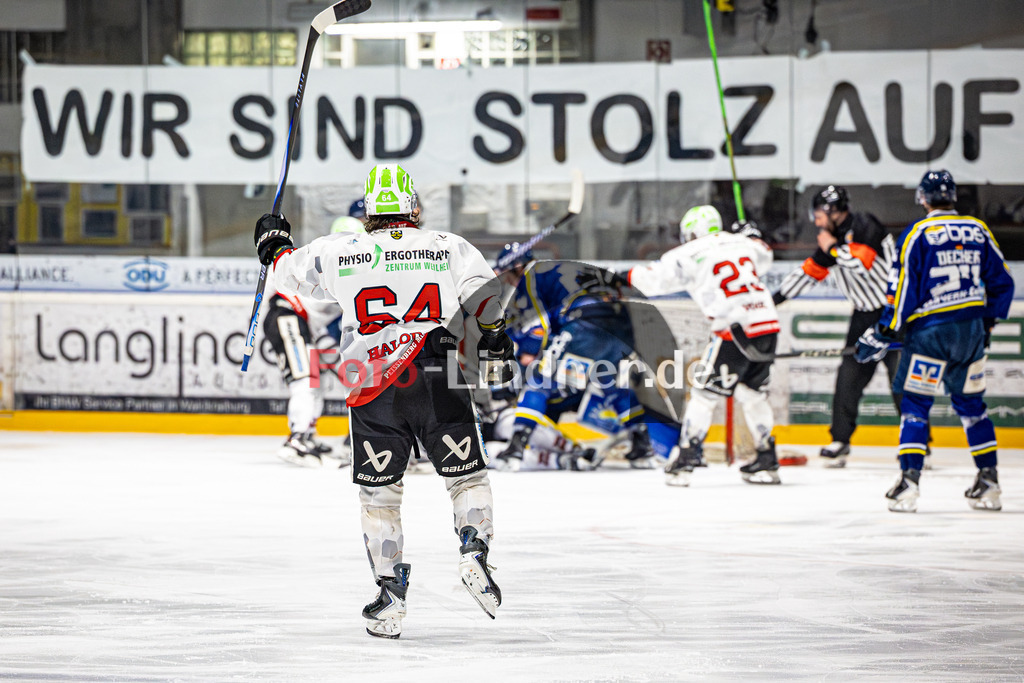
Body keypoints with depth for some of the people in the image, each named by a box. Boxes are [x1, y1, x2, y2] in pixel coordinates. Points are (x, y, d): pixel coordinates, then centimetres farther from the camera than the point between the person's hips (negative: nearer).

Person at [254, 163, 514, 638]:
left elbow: (290, 272, 19)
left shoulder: (339, 252, 6)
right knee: (465, 474, 11)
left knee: (378, 491, 10)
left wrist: (274, 244, 39)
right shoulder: (450, 247, 5)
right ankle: (474, 553, -11)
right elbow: (483, 296, -3)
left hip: (372, 389, 0)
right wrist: (497, 344, 11)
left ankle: (390, 590, 6)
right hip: (438, 382, 0)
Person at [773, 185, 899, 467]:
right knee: (850, 375, 2)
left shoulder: (864, 227, -15)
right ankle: (840, 440, 8)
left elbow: (861, 263, -29)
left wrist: (834, 249, -15)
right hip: (865, 314, 8)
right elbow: (810, 271, 17)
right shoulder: (831, 238, 10)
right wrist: (776, 297, 17)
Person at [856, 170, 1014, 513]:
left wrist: (883, 334, -5)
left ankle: (909, 482, -11)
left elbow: (903, 288, -11)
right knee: (970, 403, 16)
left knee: (915, 404, 0)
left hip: (931, 330, -5)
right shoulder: (978, 231, 7)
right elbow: (1001, 284, 14)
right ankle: (988, 482, 15)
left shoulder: (918, 233, -8)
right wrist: (987, 323, 26)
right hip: (972, 329, 5)